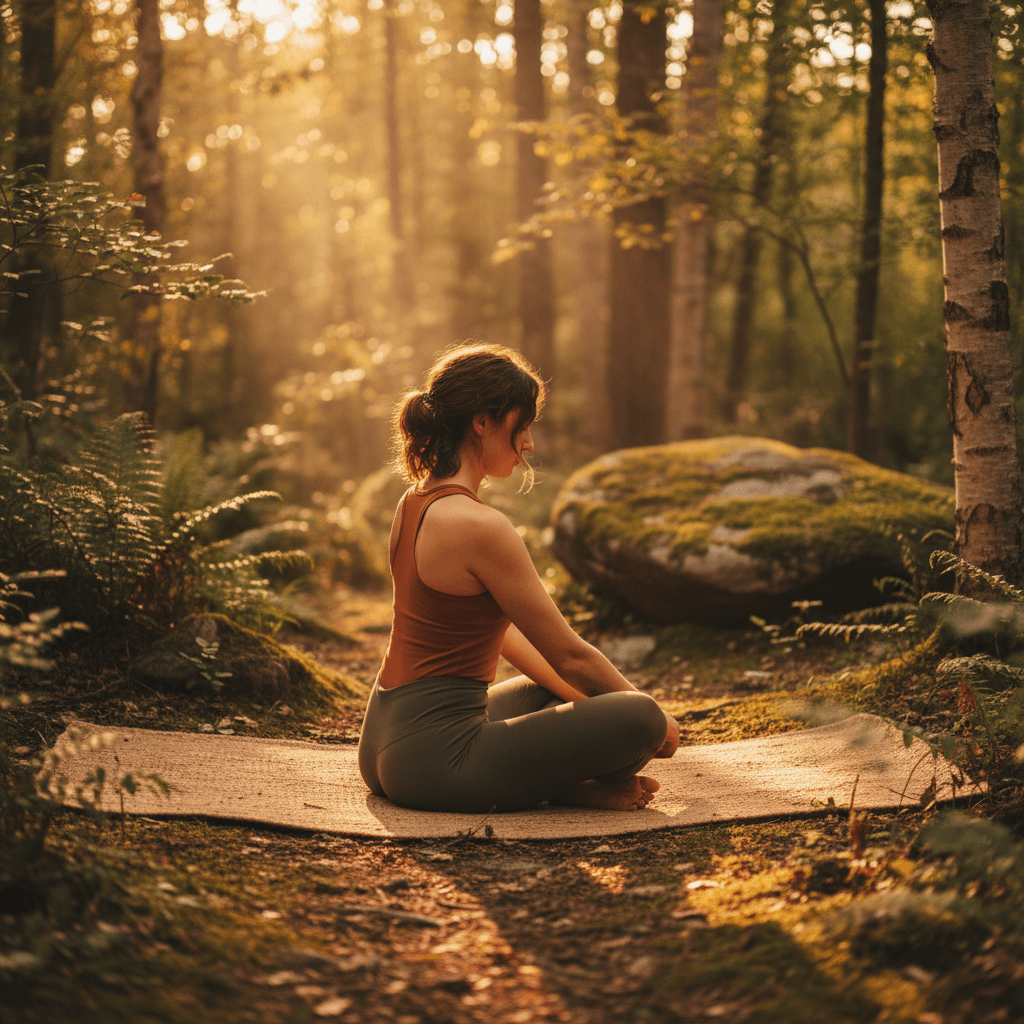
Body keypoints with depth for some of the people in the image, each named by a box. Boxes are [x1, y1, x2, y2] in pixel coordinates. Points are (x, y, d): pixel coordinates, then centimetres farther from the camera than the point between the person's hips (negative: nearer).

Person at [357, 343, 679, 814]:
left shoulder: (415, 504, 11)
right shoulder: (480, 526, -19)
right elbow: (570, 655, -12)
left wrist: (583, 696, 18)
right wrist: (655, 719, 4)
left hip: (384, 742, 10)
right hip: (435, 755, -10)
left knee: (553, 692, 30)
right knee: (641, 719, -16)